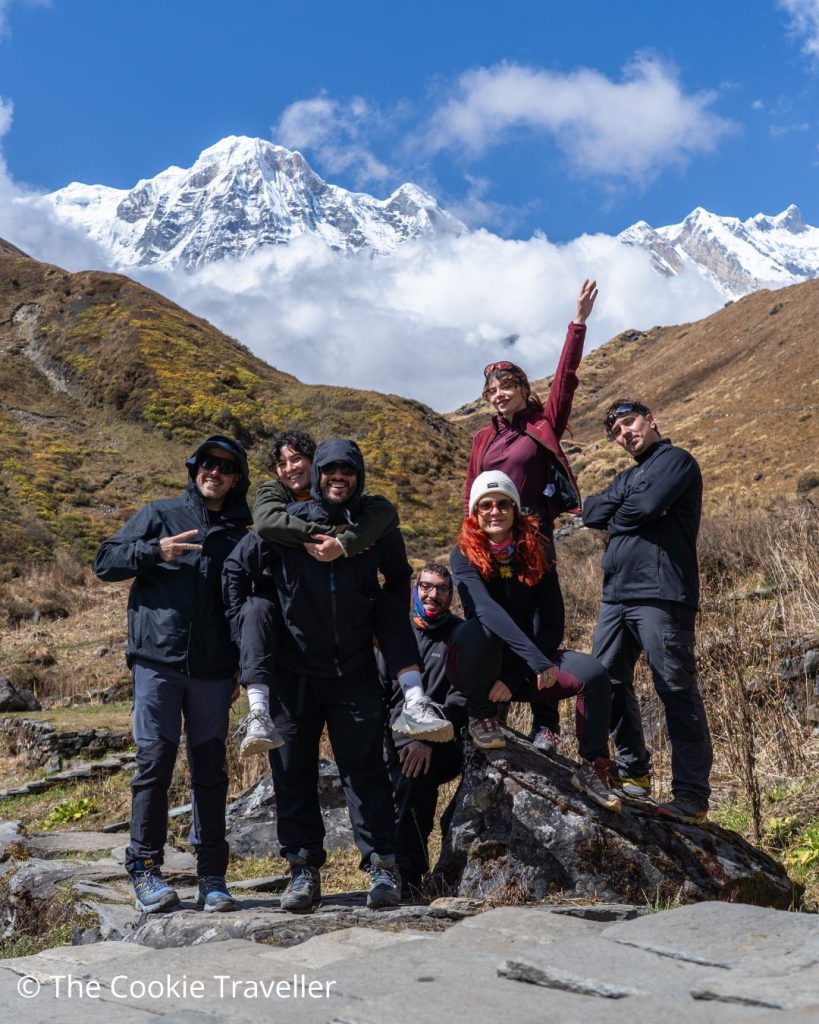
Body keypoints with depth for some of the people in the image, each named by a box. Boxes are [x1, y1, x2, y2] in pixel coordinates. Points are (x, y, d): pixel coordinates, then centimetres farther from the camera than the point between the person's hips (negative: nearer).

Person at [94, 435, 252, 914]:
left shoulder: (241, 535, 14)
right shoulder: (161, 515, 8)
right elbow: (105, 562, 4)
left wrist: (242, 672, 12)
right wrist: (154, 552, -12)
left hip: (213, 671, 2)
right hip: (157, 662, -2)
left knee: (211, 769, 5)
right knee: (155, 762, -2)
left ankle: (212, 876, 12)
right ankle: (146, 869, 10)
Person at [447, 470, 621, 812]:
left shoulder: (535, 555, -2)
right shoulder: (465, 556, -12)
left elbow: (552, 624, -8)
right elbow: (485, 608, -31)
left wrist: (516, 678, -20)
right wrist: (535, 658, -44)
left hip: (523, 666, 3)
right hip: (479, 667, -3)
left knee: (594, 674, -22)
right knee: (478, 629, -37)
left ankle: (593, 769, -8)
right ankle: (481, 716, -12)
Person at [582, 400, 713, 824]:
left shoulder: (677, 460, 1)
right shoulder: (626, 477, 26)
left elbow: (646, 507, -14)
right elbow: (591, 512, 11)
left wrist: (616, 517, 4)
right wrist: (628, 506, -4)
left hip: (661, 594, -9)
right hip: (617, 595, 9)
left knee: (677, 691, -7)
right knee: (607, 682, 10)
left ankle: (692, 796, -4)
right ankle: (634, 772, 24)